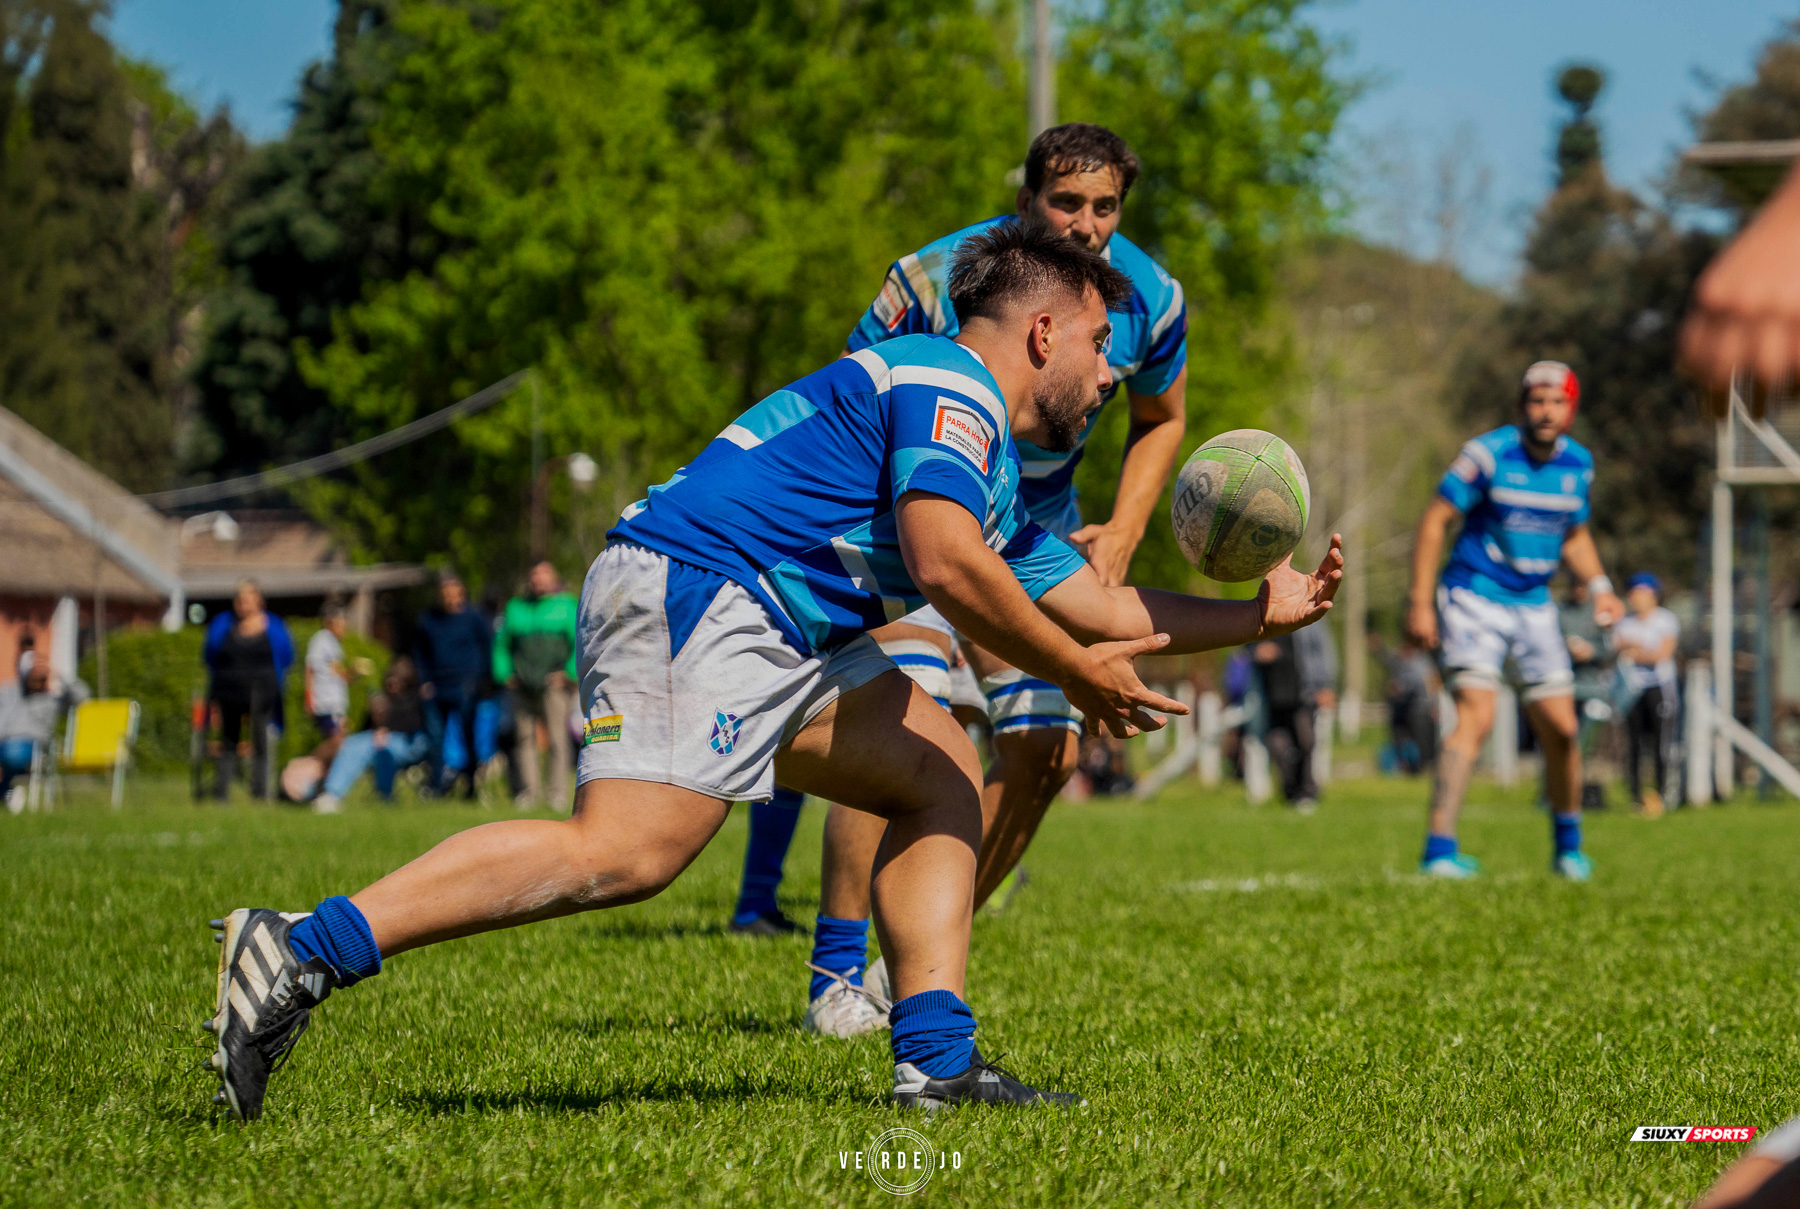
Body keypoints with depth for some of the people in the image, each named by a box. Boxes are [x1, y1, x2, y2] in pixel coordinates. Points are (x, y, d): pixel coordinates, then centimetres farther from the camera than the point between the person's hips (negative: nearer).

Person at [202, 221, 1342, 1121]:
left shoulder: (998, 488, 28)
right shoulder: (947, 386, -4)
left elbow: (1107, 610, 35)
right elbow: (943, 561, -19)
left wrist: (1264, 612, 37)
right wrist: (1074, 675, -10)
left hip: (768, 636, 11)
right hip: (691, 590, -11)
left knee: (943, 774, 14)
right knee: (625, 851, -26)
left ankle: (938, 1058, 4)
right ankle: (304, 953, -30)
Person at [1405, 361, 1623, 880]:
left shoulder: (1578, 464, 3)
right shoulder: (1488, 453, -14)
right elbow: (1434, 520, -11)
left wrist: (1599, 586, 1)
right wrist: (1420, 602, -15)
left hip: (1533, 607, 5)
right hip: (1473, 598, -5)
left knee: (1560, 730, 3)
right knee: (1476, 717, -21)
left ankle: (1568, 843, 24)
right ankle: (1439, 848, -22)